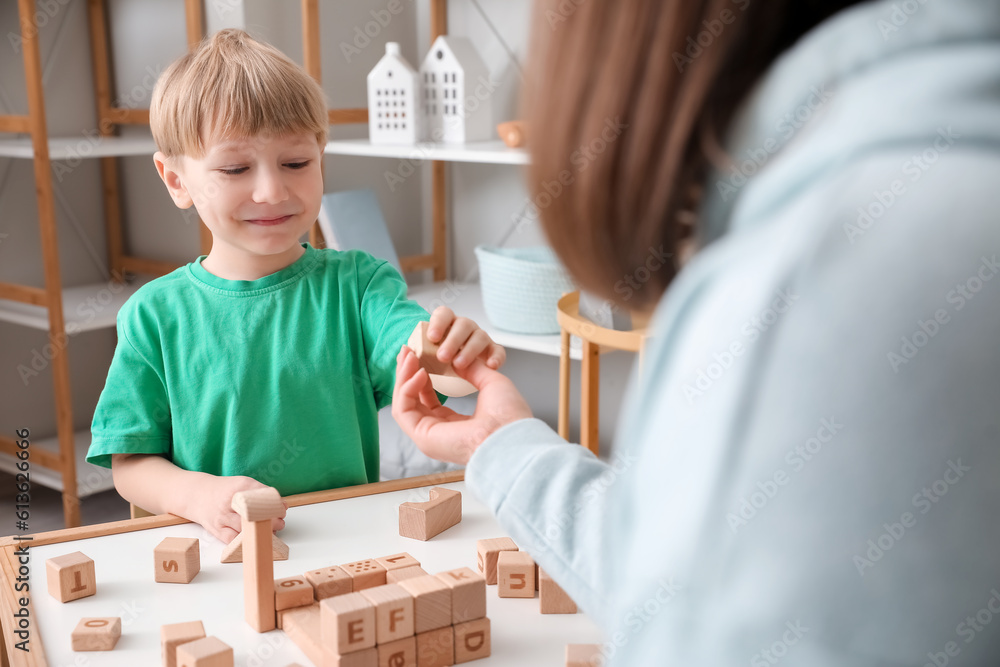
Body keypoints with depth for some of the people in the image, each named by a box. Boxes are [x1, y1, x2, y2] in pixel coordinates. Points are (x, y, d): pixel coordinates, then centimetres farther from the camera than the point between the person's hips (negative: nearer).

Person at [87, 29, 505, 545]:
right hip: (211, 556, -2)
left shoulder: (357, 285, 1)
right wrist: (197, 494, -16)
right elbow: (130, 462, 4)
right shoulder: (155, 314, 1)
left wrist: (456, 359, -38)